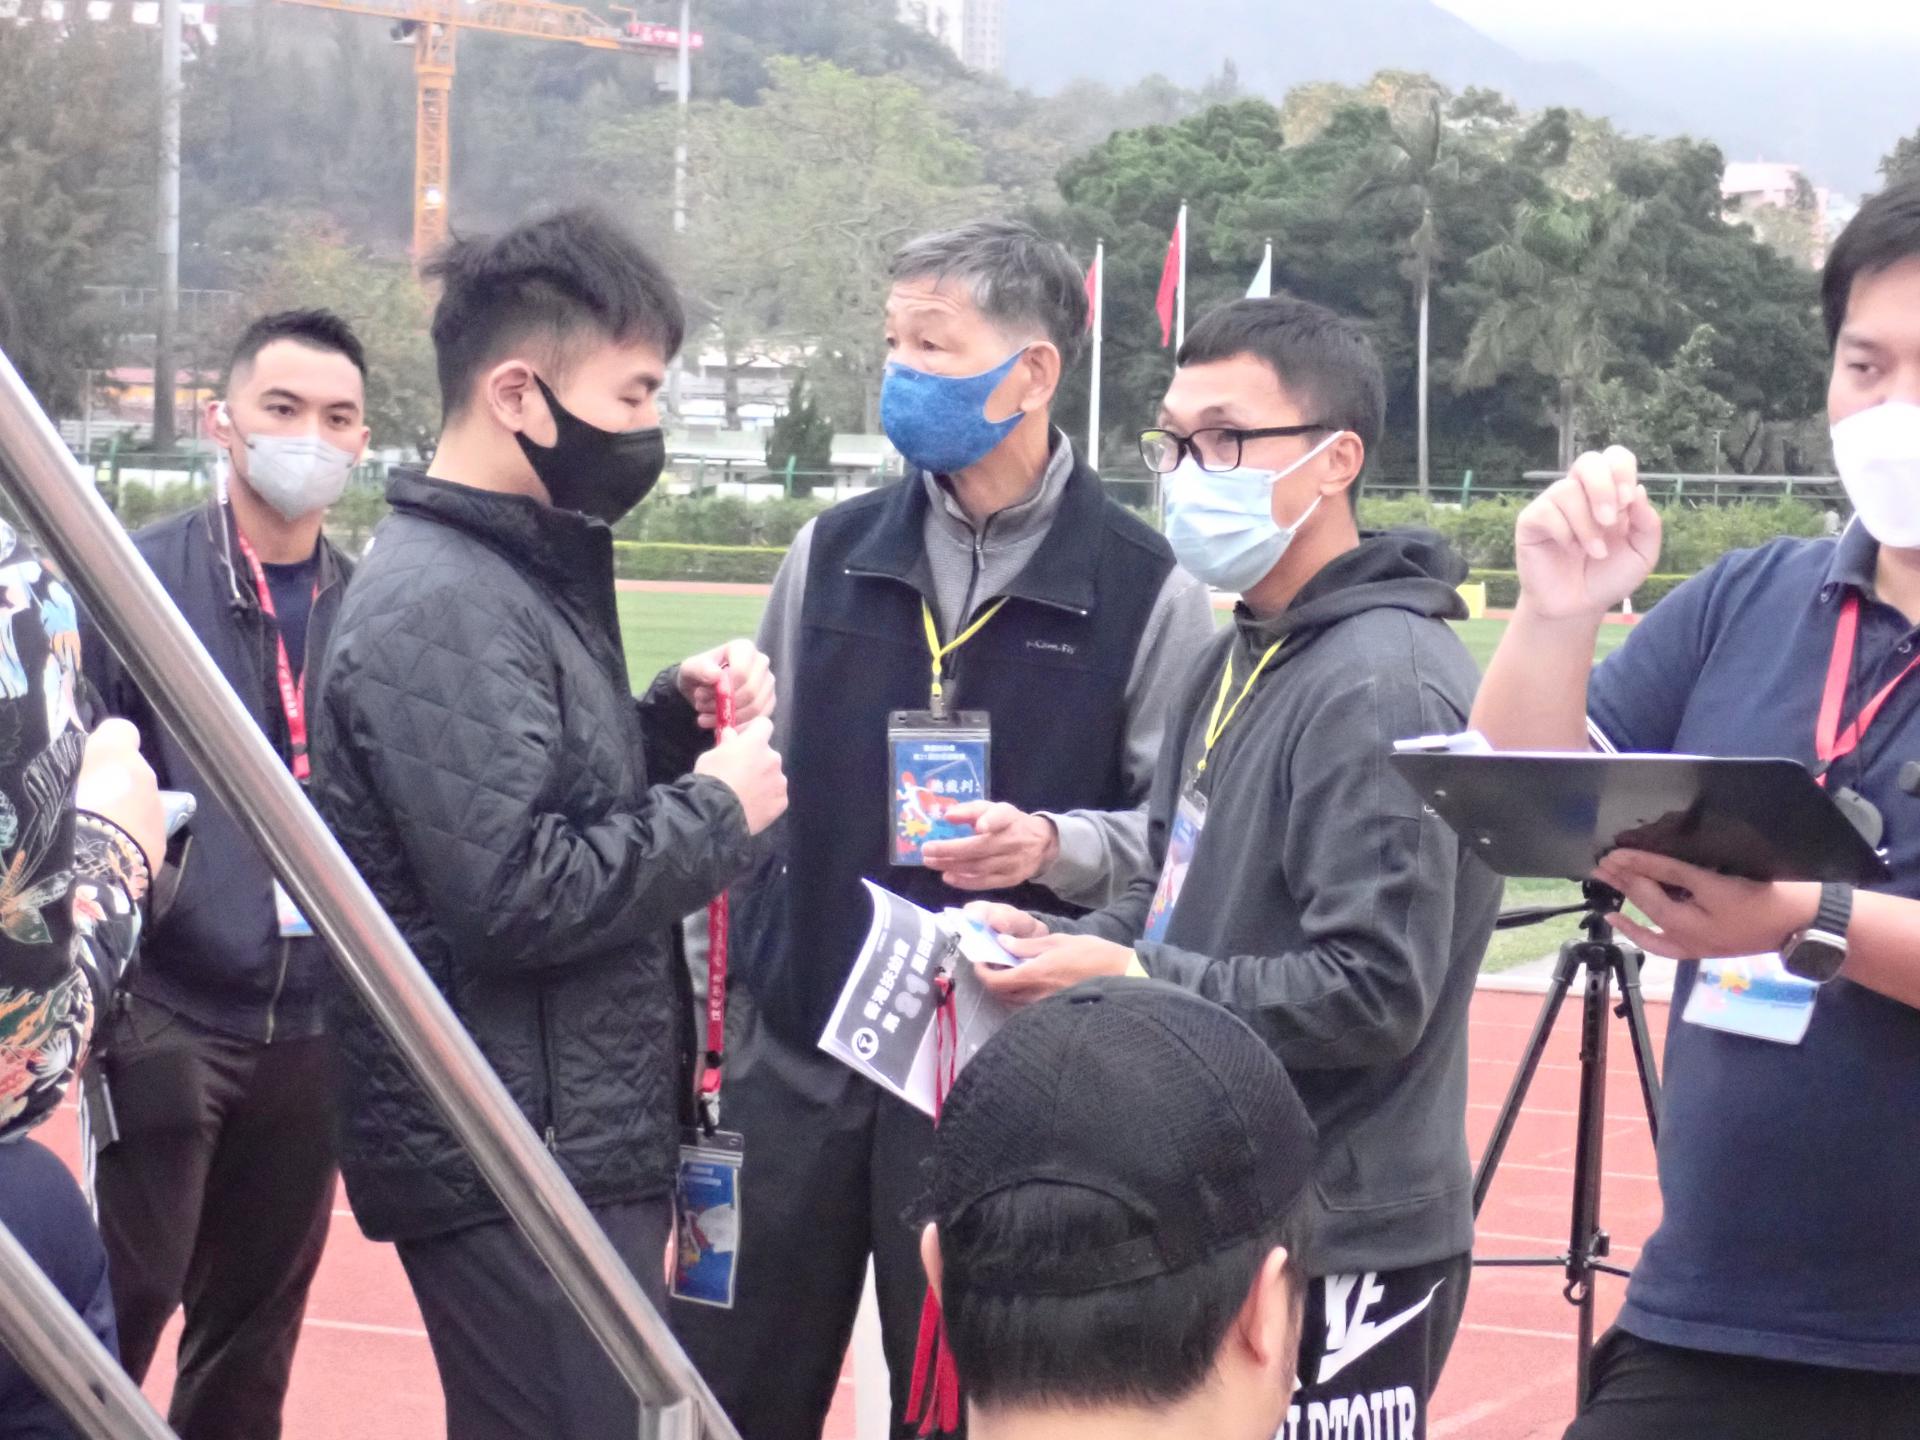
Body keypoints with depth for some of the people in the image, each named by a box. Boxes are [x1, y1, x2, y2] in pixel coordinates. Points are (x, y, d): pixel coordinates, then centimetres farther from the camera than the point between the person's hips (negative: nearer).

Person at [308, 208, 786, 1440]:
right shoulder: (442, 606, -18)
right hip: (516, 1168, -10)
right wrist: (720, 810, -15)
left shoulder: (525, 571, 13)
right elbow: (515, 897, -26)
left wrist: (674, 723, 5)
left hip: (578, 1142, 10)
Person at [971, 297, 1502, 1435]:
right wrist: (1068, 943, 2)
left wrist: (1133, 980, -20)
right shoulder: (1242, 660, 12)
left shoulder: (1381, 687, -18)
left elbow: (1374, 992, -24)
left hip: (1337, 1252, -9)